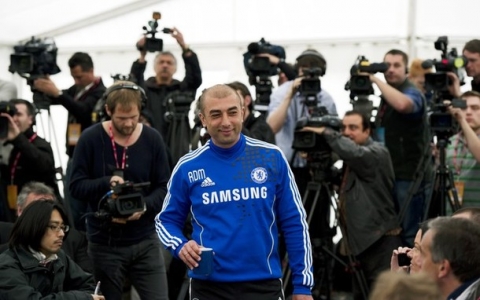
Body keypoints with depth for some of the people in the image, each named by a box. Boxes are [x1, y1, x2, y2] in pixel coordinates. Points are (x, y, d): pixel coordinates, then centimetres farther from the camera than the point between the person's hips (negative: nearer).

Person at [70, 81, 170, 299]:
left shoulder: (152, 139, -1)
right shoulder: (91, 139, -5)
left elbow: (164, 187, 1)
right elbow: (76, 186, -5)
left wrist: (144, 207, -18)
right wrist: (106, 183, -23)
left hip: (145, 242, 1)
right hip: (104, 243, -1)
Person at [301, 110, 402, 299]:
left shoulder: (377, 153, -10)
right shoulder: (352, 161, 20)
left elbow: (354, 153, -29)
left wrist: (326, 133, -21)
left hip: (380, 241, -9)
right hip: (361, 240, 10)